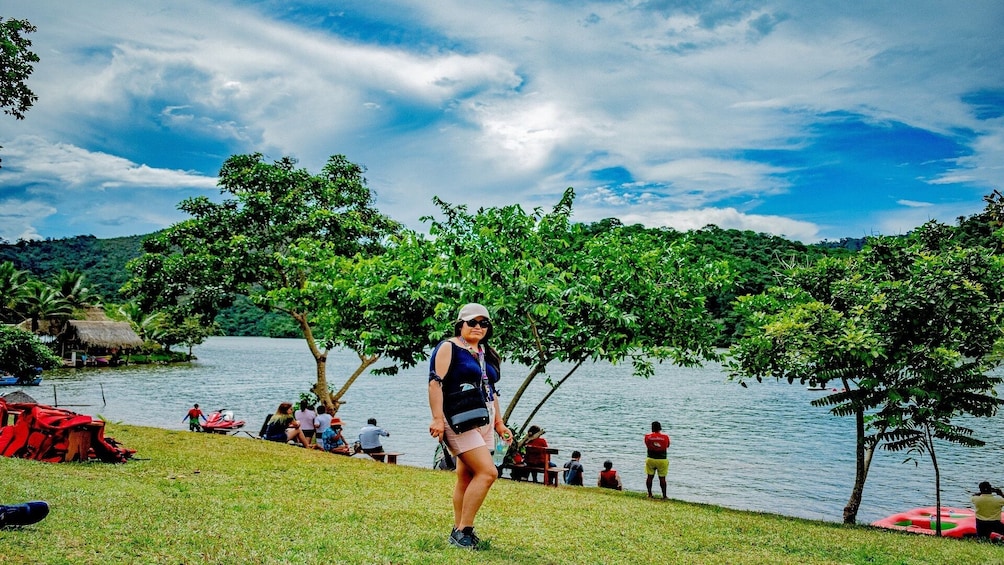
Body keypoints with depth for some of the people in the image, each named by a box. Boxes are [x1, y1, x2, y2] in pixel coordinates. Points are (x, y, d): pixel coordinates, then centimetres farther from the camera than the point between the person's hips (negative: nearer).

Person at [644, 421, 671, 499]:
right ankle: (664, 495, 9)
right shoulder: (665, 437, -8)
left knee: (649, 476, 11)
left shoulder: (647, 436, -6)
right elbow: (667, 446, 9)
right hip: (662, 460, -1)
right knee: (662, 478, 6)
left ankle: (649, 494, 14)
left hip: (650, 459, 1)